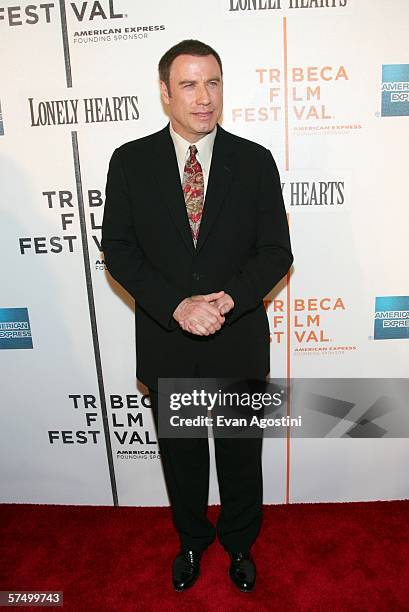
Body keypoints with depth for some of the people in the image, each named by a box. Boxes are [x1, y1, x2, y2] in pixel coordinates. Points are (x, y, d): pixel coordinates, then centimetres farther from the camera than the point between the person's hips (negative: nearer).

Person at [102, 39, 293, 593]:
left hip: (239, 344, 0)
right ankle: (191, 540, 50)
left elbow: (276, 251, -5)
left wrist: (227, 299, -23)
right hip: (166, 346, 1)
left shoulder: (255, 161, -4)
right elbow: (118, 250, -7)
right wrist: (176, 306, -21)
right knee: (180, 456, 21)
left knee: (241, 457, 19)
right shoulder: (131, 161, -3)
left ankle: (240, 543, 49)